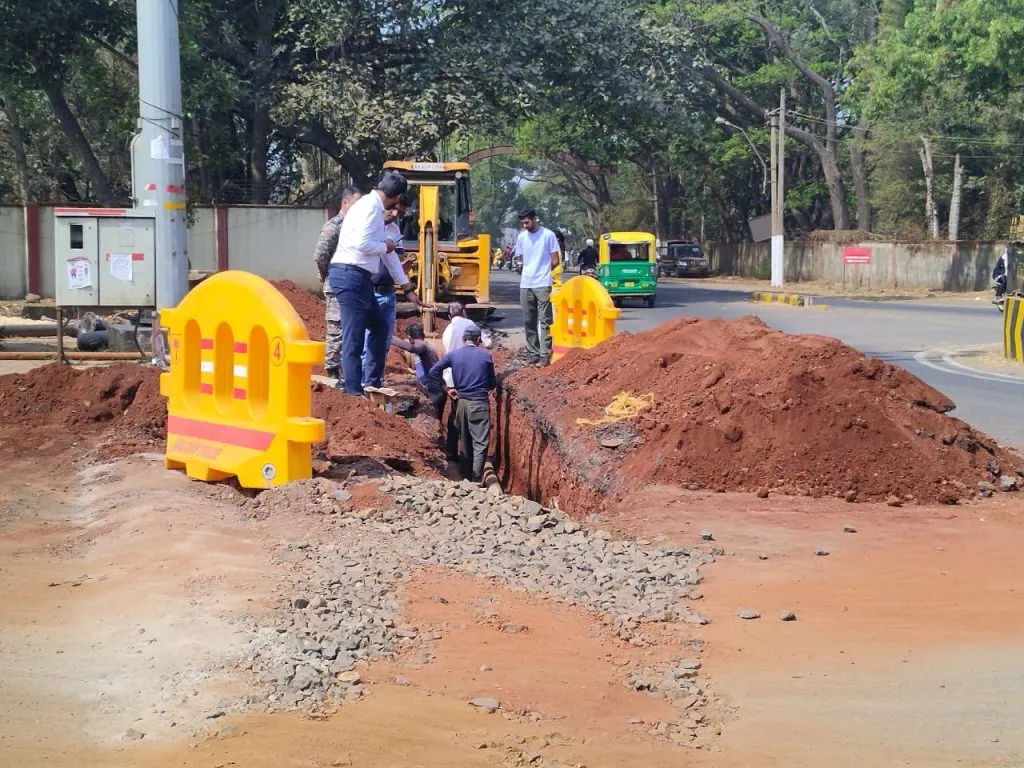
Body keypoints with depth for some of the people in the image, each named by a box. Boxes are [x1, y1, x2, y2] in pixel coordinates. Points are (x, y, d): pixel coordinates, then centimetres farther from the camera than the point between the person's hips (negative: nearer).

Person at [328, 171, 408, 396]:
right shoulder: (371, 207, -13)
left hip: (358, 278, 10)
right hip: (351, 276, -10)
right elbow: (362, 243, -23)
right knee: (354, 336, -7)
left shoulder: (374, 207, 17)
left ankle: (374, 381, 26)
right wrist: (385, 246, -6)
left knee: (379, 327, 20)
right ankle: (354, 391, -3)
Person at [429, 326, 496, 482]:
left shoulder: (453, 355, 2)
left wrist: (446, 388, 5)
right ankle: (476, 479, -12)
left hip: (461, 401, 4)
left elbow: (434, 371, -3)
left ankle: (465, 477, 22)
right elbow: (493, 382, 4)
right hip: (479, 402, -4)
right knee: (480, 443, -3)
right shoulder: (485, 355, -3)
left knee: (464, 442, 16)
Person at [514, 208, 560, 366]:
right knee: (529, 322, 8)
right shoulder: (521, 237, 9)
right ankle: (533, 352, 15)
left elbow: (555, 261, -2)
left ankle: (545, 354, -8)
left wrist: (542, 271, 6)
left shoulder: (548, 235, -5)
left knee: (544, 321, -6)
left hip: (543, 285, -5)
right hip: (525, 286, 5)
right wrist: (528, 274, 8)